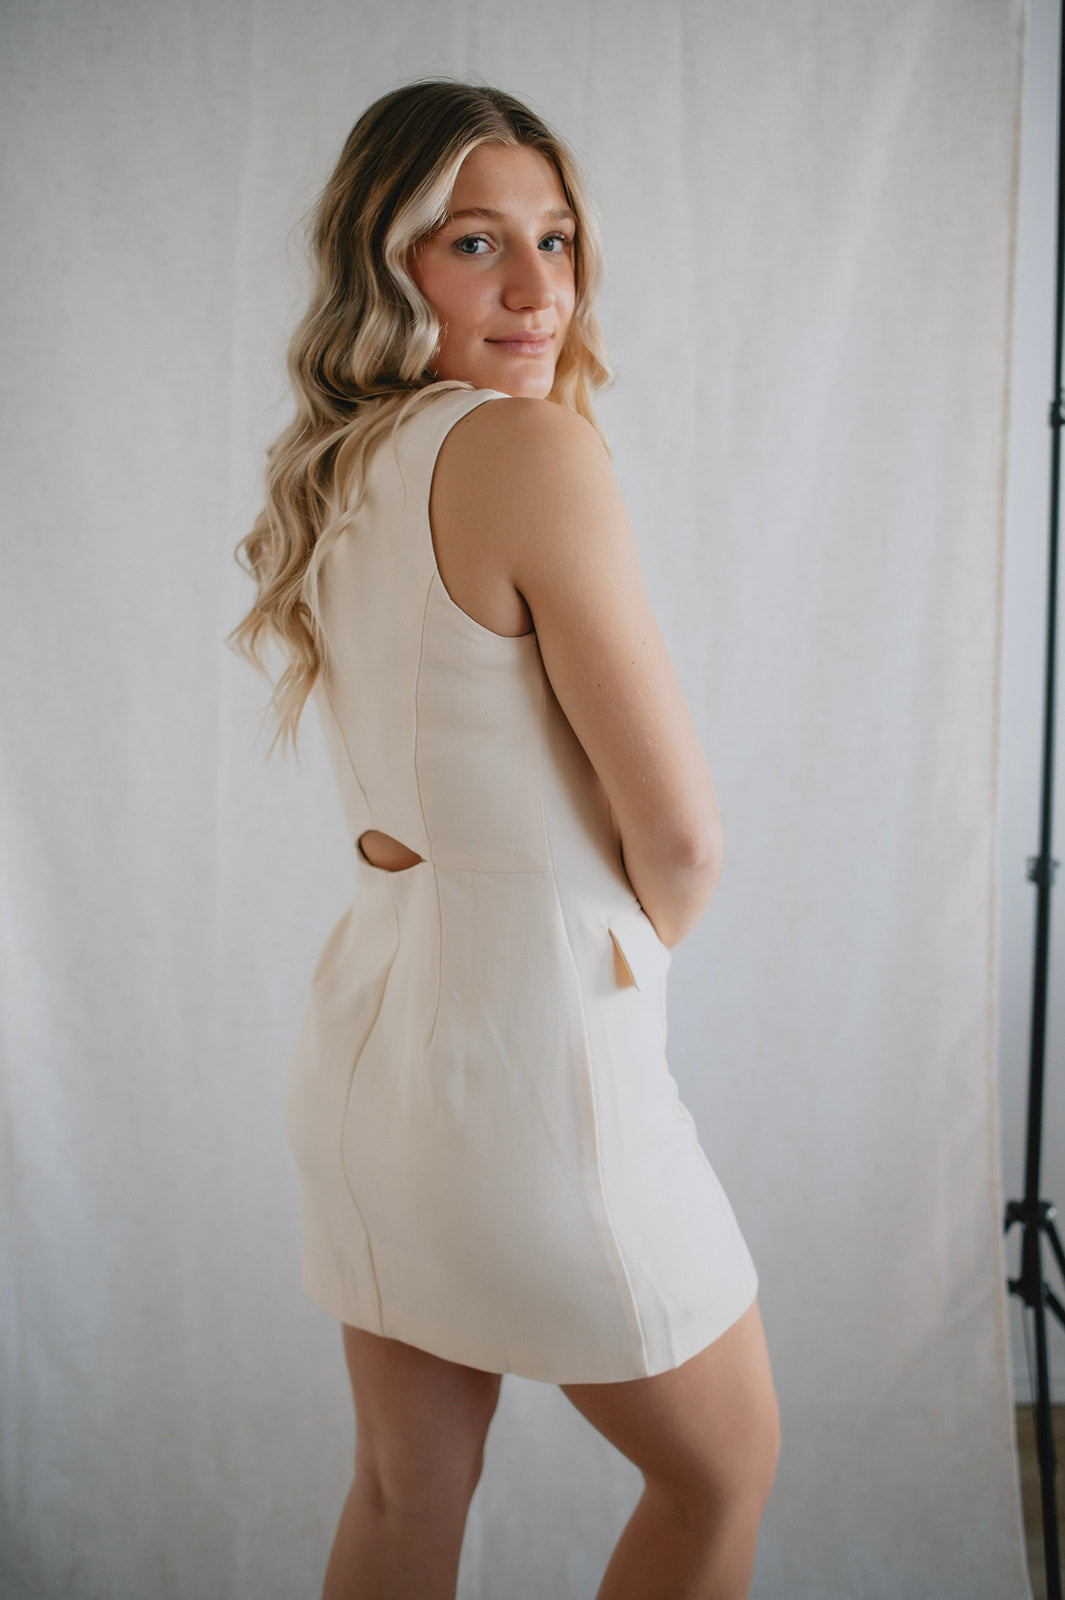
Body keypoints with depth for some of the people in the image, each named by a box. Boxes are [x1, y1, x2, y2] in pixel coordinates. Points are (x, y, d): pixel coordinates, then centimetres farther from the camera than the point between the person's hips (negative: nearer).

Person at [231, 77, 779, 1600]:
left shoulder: (335, 476, 8)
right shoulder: (534, 448, -18)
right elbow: (682, 831, -16)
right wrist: (631, 946, 3)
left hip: (371, 1009, 8)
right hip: (532, 1039, -8)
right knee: (727, 1470, 17)